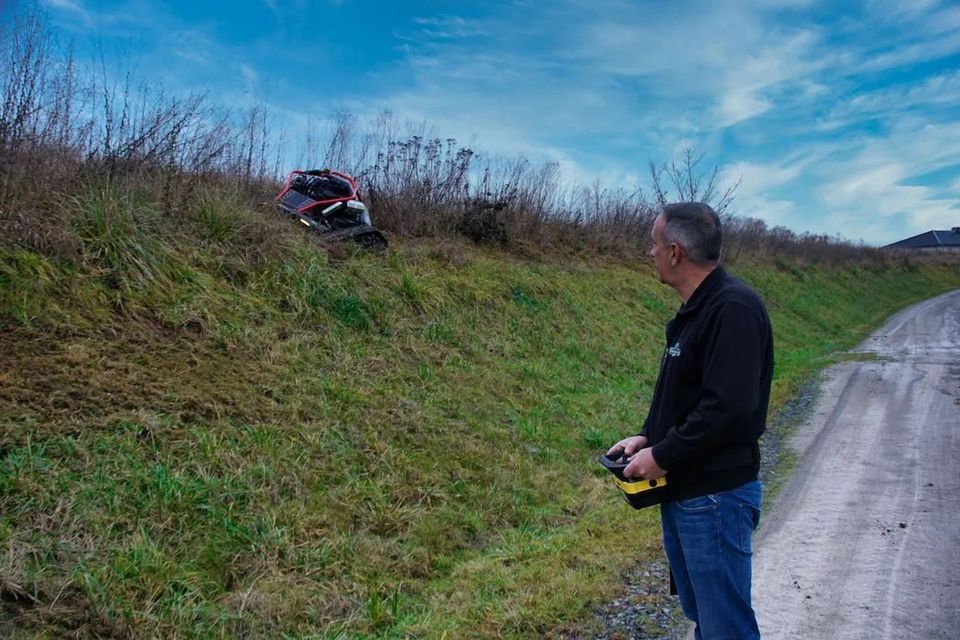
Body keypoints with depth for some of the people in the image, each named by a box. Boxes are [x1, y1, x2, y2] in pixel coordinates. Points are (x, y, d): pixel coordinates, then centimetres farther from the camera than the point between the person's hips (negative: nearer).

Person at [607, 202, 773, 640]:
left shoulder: (733, 308, -20)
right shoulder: (695, 310, 12)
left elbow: (728, 408, -27)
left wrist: (663, 456, -19)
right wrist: (648, 436, 5)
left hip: (715, 498, -10)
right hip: (681, 492, 10)